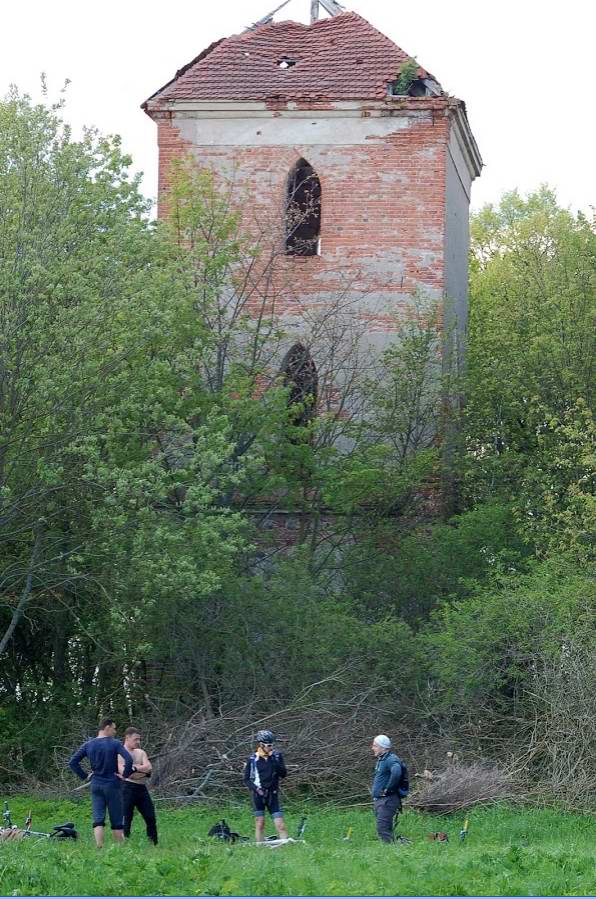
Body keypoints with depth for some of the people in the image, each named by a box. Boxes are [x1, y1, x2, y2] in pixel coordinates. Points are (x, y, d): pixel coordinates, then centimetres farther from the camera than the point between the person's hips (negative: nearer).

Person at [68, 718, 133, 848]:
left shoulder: (88, 745, 5)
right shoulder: (115, 744, -9)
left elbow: (72, 762, 3)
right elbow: (129, 759, -22)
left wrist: (84, 775, 7)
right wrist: (125, 774, -7)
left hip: (96, 785, 3)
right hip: (112, 785, -3)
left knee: (98, 820, 0)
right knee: (116, 821, 6)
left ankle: (99, 847, -12)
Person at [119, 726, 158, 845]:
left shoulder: (141, 753, 16)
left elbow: (149, 767, 1)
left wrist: (134, 767, -12)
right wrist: (143, 771, -8)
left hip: (142, 789, 7)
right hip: (128, 788, -7)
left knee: (151, 818, 6)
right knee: (126, 819, -6)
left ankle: (154, 844, 14)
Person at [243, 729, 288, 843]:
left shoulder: (277, 756, 4)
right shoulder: (253, 760, -1)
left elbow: (283, 774, -5)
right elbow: (246, 780, 3)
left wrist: (274, 760, -15)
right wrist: (256, 788, -14)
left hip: (272, 795, 1)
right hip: (258, 795, -1)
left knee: (281, 825, -6)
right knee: (260, 824, 1)